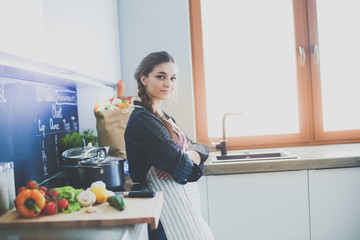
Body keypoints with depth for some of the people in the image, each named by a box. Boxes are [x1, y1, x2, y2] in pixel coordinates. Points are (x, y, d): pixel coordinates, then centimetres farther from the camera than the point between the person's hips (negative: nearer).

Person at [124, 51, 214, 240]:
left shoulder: (165, 118, 12)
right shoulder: (142, 120, -18)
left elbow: (201, 147, 7)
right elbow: (183, 168, -24)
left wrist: (193, 154, -14)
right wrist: (189, 157, -3)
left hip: (184, 202, 9)